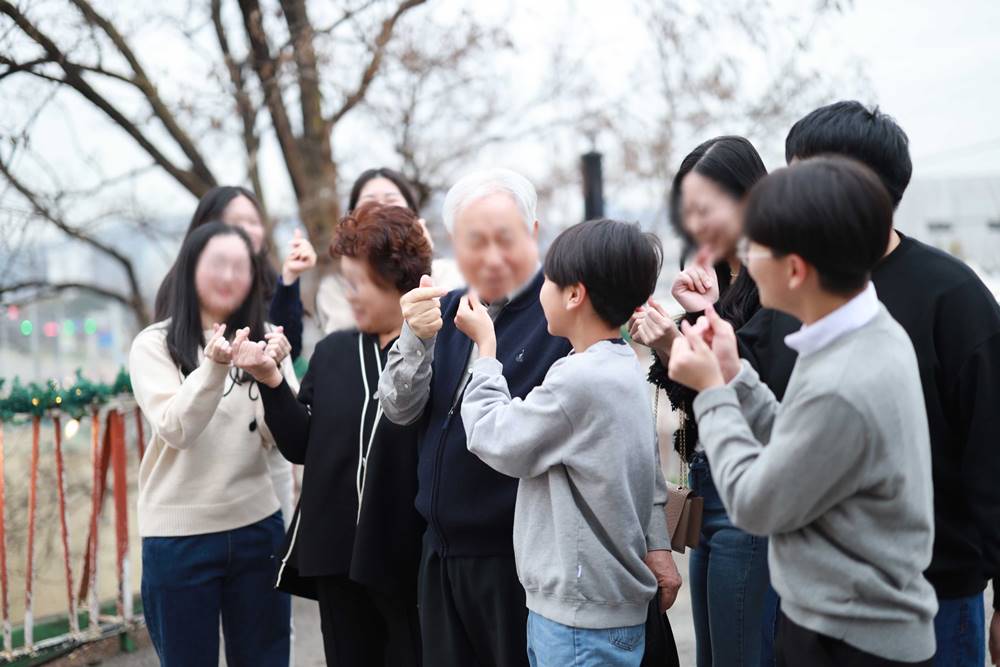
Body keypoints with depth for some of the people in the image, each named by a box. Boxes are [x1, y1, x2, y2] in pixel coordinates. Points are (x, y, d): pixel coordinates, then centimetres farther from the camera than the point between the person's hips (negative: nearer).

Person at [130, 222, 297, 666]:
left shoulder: (263, 341, 4)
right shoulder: (154, 344, -3)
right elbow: (175, 429, -16)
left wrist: (273, 376, -20)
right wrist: (214, 368, -30)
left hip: (258, 528, 2)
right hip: (179, 535, -2)